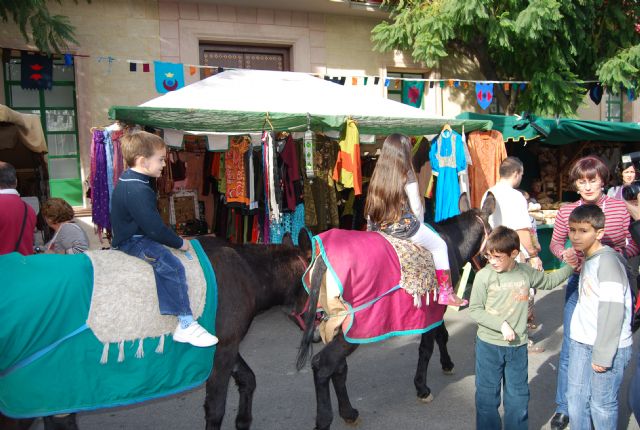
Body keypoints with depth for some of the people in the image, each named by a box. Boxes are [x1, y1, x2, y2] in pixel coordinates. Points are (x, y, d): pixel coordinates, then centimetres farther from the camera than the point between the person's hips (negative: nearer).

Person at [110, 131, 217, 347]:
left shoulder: (128, 181, 11)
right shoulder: (138, 191, -23)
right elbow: (154, 228, -25)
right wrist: (179, 242, -11)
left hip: (128, 236, 11)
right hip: (134, 242, -11)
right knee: (173, 266, -21)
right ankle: (186, 326, -21)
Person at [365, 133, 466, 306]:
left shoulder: (378, 173, 4)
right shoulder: (407, 175, -11)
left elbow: (372, 204, 9)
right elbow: (416, 207, -9)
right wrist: (420, 225, 11)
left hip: (379, 226, 7)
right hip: (403, 226, -6)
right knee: (440, 246, 16)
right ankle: (446, 293, 20)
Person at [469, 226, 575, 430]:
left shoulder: (526, 272, -3)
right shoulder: (484, 276, -14)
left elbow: (549, 281, 18)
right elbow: (474, 310, -11)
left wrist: (571, 267, 13)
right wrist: (501, 325, -19)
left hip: (518, 346, 3)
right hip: (489, 345, -3)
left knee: (518, 396, 18)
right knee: (487, 394, 9)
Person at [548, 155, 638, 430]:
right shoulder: (566, 212, -7)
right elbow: (555, 243, 6)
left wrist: (615, 254, -21)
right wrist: (564, 253, -16)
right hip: (578, 284, 0)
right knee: (570, 348, 6)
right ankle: (563, 408, 22)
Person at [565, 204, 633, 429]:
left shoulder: (608, 261, -16)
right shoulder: (587, 260, 10)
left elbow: (613, 311, -20)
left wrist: (603, 355, -18)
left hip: (609, 347, -8)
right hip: (581, 343, 8)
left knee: (601, 404, 4)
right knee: (576, 399, 13)